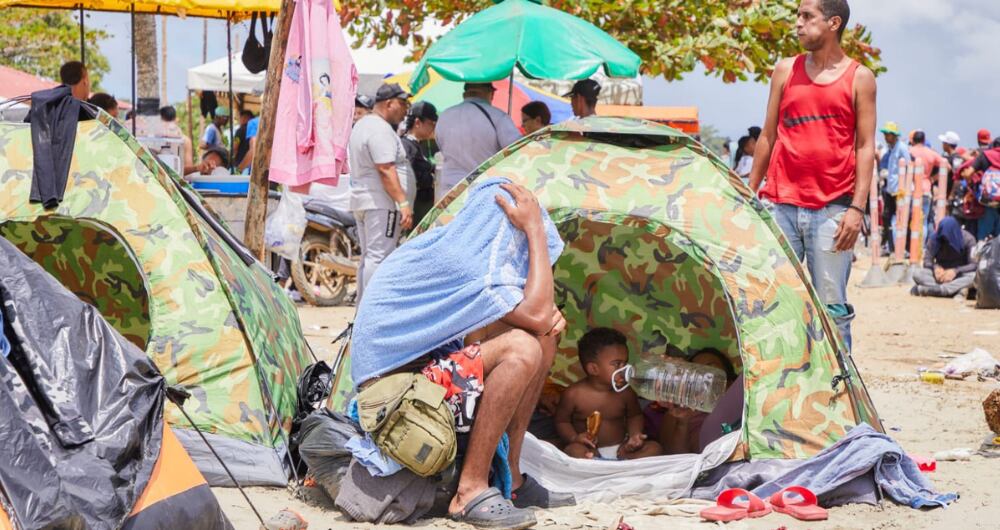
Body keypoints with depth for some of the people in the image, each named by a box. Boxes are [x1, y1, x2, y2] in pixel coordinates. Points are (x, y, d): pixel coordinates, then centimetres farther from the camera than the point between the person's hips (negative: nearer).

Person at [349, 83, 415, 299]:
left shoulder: (361, 125, 20)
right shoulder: (381, 129, -14)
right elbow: (386, 170, -22)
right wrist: (403, 202, -24)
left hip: (361, 201, 11)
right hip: (381, 203, -11)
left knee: (368, 257, 13)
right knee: (379, 257, -12)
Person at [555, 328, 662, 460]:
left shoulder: (625, 393, -1)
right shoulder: (574, 394, -10)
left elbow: (634, 416, 17)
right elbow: (562, 421, 0)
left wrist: (635, 434, -3)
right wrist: (574, 438, -19)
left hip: (621, 449, 4)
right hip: (590, 450, -4)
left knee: (653, 447, -16)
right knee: (574, 450, -35)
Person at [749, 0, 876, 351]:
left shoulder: (859, 78, 4)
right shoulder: (786, 71, 11)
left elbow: (865, 147, 1)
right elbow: (768, 136, 15)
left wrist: (857, 208, -8)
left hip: (832, 210, -3)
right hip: (780, 204, 3)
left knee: (832, 307, -1)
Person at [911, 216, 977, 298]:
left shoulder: (968, 239, -14)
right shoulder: (935, 238, -9)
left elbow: (974, 264, -17)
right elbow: (927, 260, -5)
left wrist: (955, 271, -32)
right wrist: (935, 267, -27)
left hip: (959, 275, -1)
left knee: (974, 276, -37)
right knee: (917, 274, -26)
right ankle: (956, 291, -37)